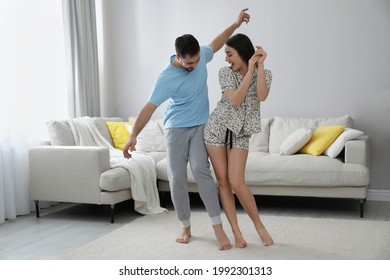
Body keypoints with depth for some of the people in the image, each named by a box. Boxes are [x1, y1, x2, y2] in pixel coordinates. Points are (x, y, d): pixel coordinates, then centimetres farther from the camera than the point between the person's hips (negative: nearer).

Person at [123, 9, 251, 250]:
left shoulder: (201, 56, -7)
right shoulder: (167, 79, -22)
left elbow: (215, 44, 16)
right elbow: (149, 107, -22)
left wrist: (236, 24, 15)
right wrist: (133, 136, -28)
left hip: (200, 127, 2)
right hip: (176, 129, -2)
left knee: (201, 170, -17)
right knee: (177, 178, -3)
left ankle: (218, 226, -17)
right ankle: (186, 227, 14)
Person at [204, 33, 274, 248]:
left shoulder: (264, 74, -1)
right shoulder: (225, 72, -3)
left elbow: (262, 96, -21)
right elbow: (235, 100, -16)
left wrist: (260, 65, -20)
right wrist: (250, 69, -18)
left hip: (240, 133, -1)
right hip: (217, 129, 1)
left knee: (236, 183, -10)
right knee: (222, 181, 1)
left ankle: (259, 226, 9)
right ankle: (236, 232, 9)